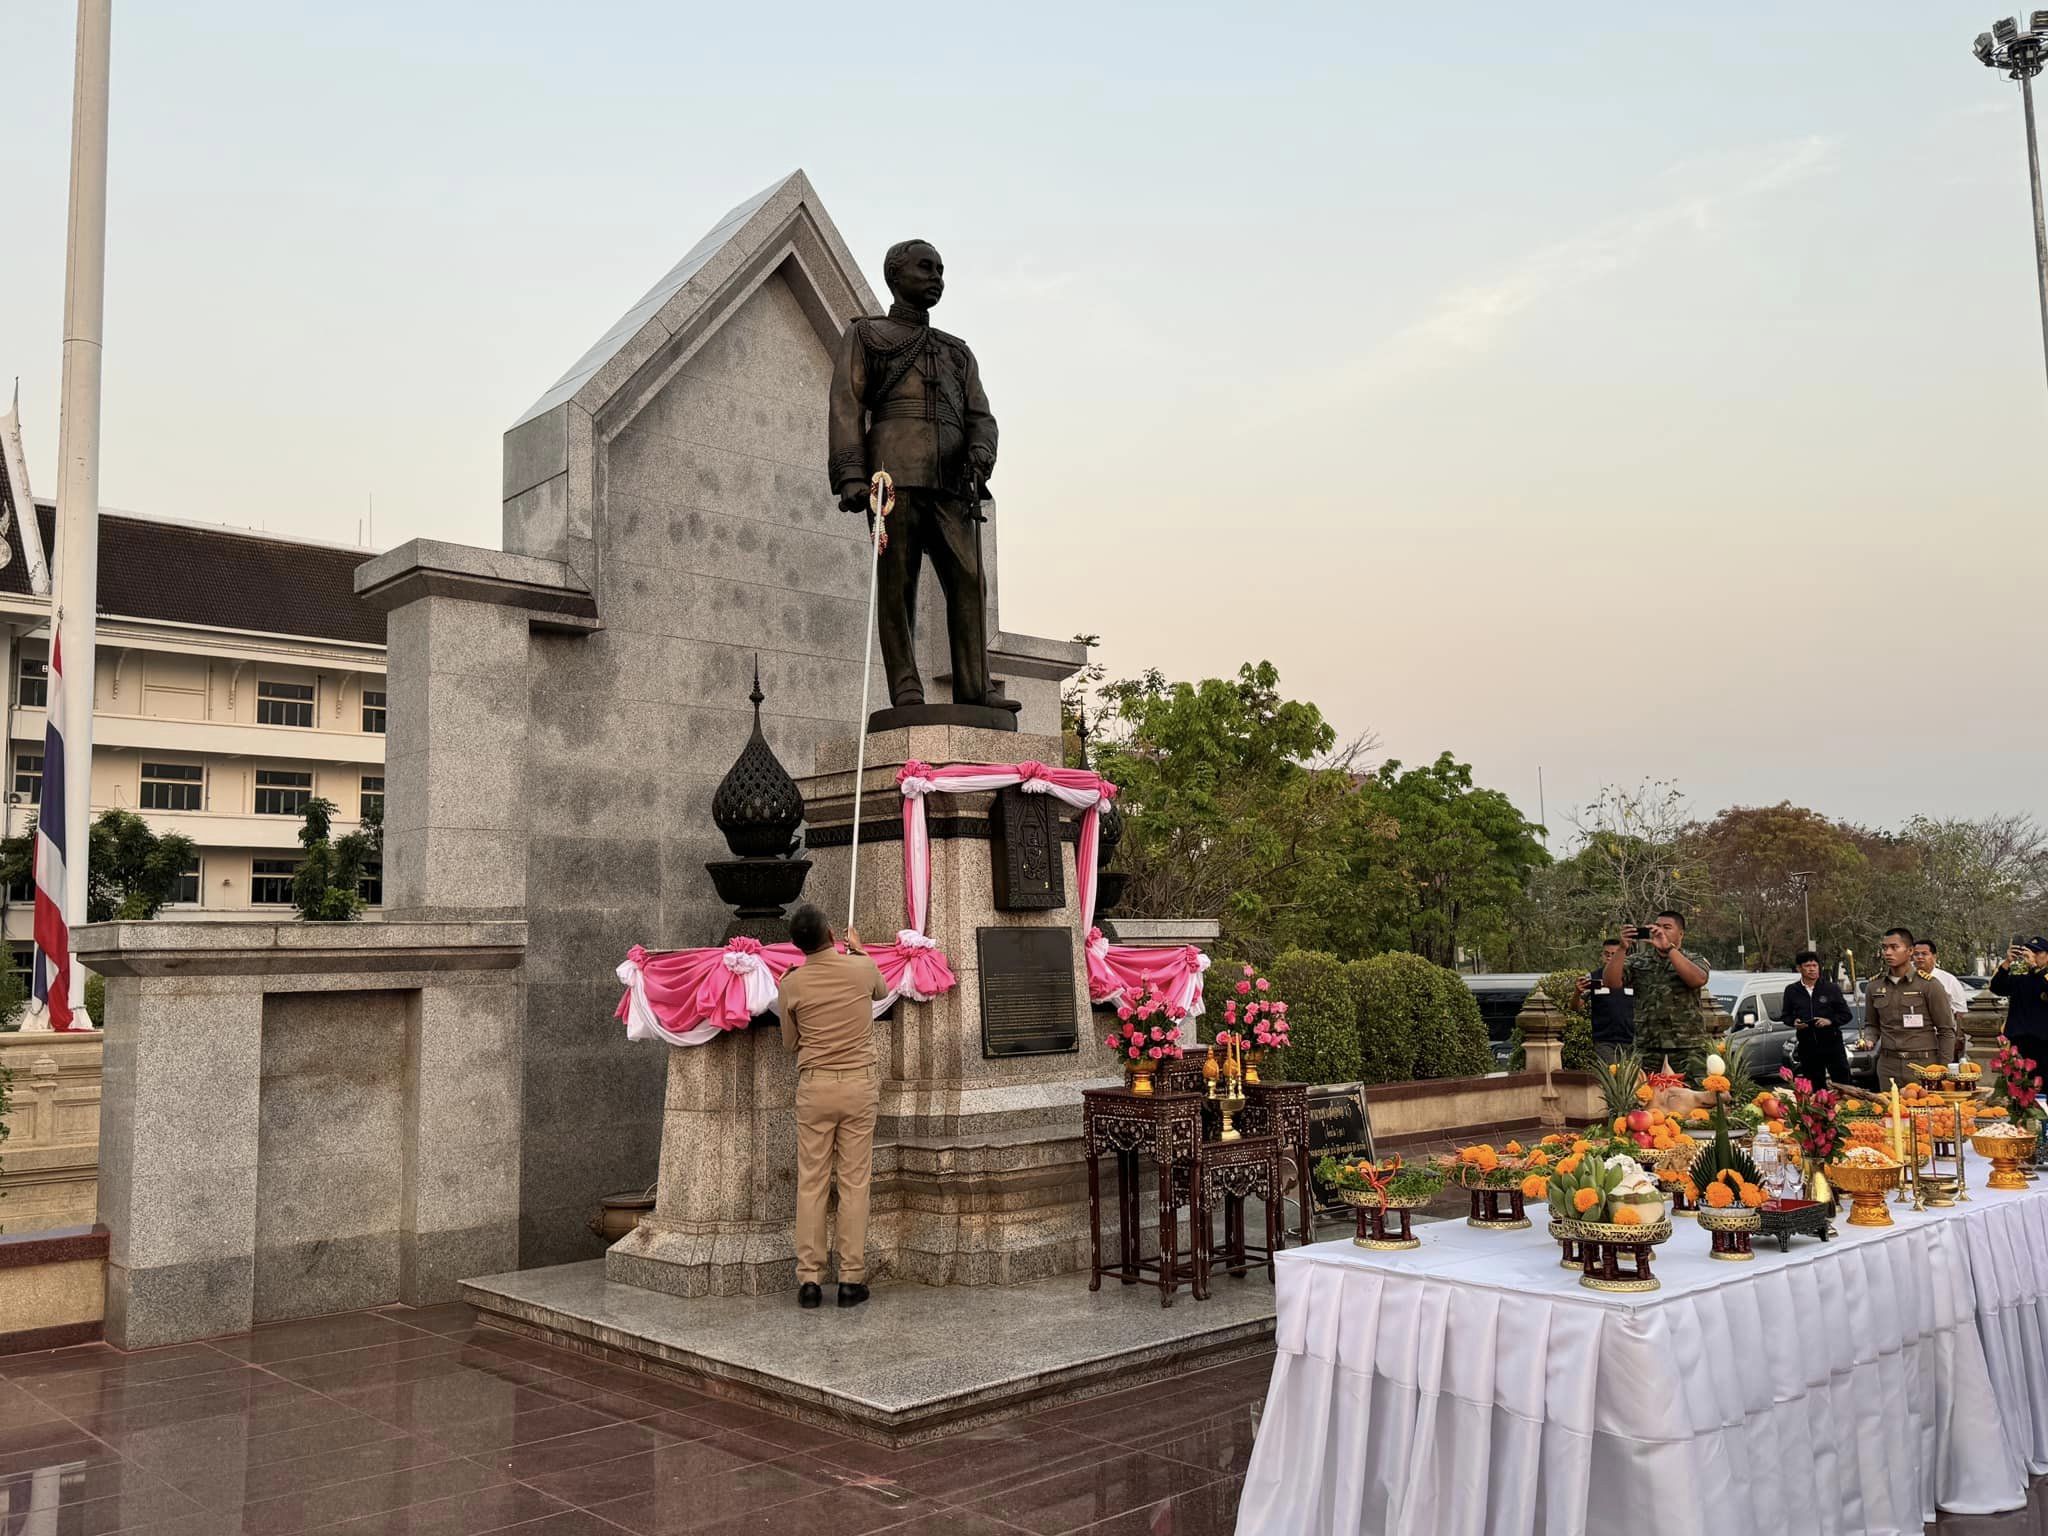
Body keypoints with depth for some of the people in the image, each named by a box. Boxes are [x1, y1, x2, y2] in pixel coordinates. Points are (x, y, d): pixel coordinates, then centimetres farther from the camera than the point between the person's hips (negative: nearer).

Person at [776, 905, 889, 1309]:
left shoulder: (791, 984, -4)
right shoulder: (862, 968, -3)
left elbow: (790, 1043, 9)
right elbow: (882, 991, 23)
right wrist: (859, 950, 35)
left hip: (815, 1086, 0)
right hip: (860, 1083, 0)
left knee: (811, 1183, 6)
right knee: (855, 1182, 4)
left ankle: (809, 1279, 7)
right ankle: (852, 1279, 5)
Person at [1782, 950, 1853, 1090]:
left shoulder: (1831, 988, 2)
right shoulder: (1791, 991, 7)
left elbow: (1846, 1015, 4)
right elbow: (1786, 1016, 15)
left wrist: (1830, 1021, -14)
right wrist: (1794, 1022, -8)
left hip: (1832, 1043, -2)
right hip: (1807, 1048, 2)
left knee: (1843, 1084, 0)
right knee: (1815, 1088, 8)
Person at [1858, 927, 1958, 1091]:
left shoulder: (1929, 985, -2)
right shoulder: (1875, 986, 9)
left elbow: (1946, 1030, 0)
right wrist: (1868, 1040, -2)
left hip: (1923, 1065, -3)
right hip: (1887, 1066, 3)